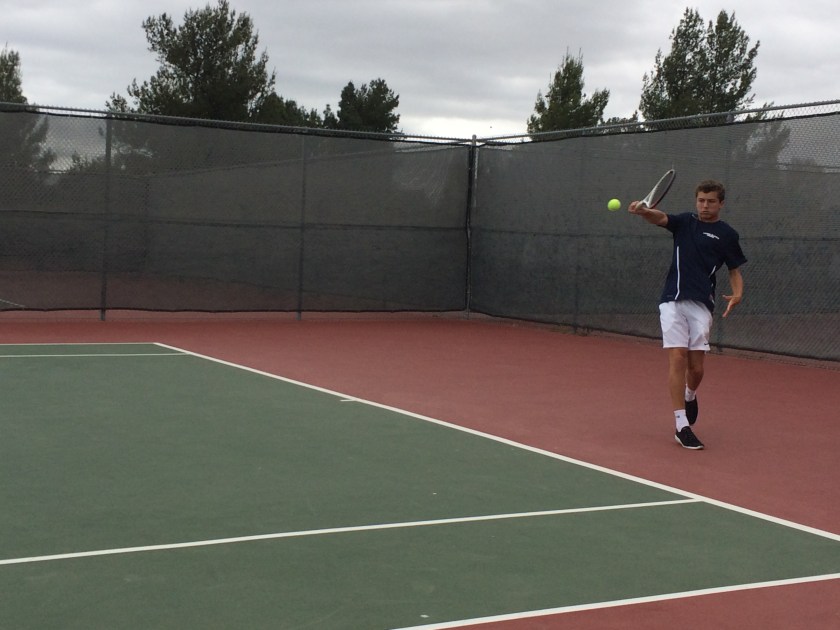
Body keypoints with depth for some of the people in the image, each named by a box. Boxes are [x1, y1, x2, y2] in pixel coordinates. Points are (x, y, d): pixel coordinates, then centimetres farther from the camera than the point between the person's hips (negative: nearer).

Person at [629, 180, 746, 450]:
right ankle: (682, 426, -6)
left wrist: (737, 294, -10)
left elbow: (735, 271, 11)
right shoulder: (684, 222, 8)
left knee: (696, 367, 0)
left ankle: (689, 396, 37)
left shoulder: (727, 234, 8)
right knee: (677, 358, -10)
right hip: (674, 302, 0)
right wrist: (643, 211, -35)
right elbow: (660, 218, -12)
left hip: (701, 305, 0)